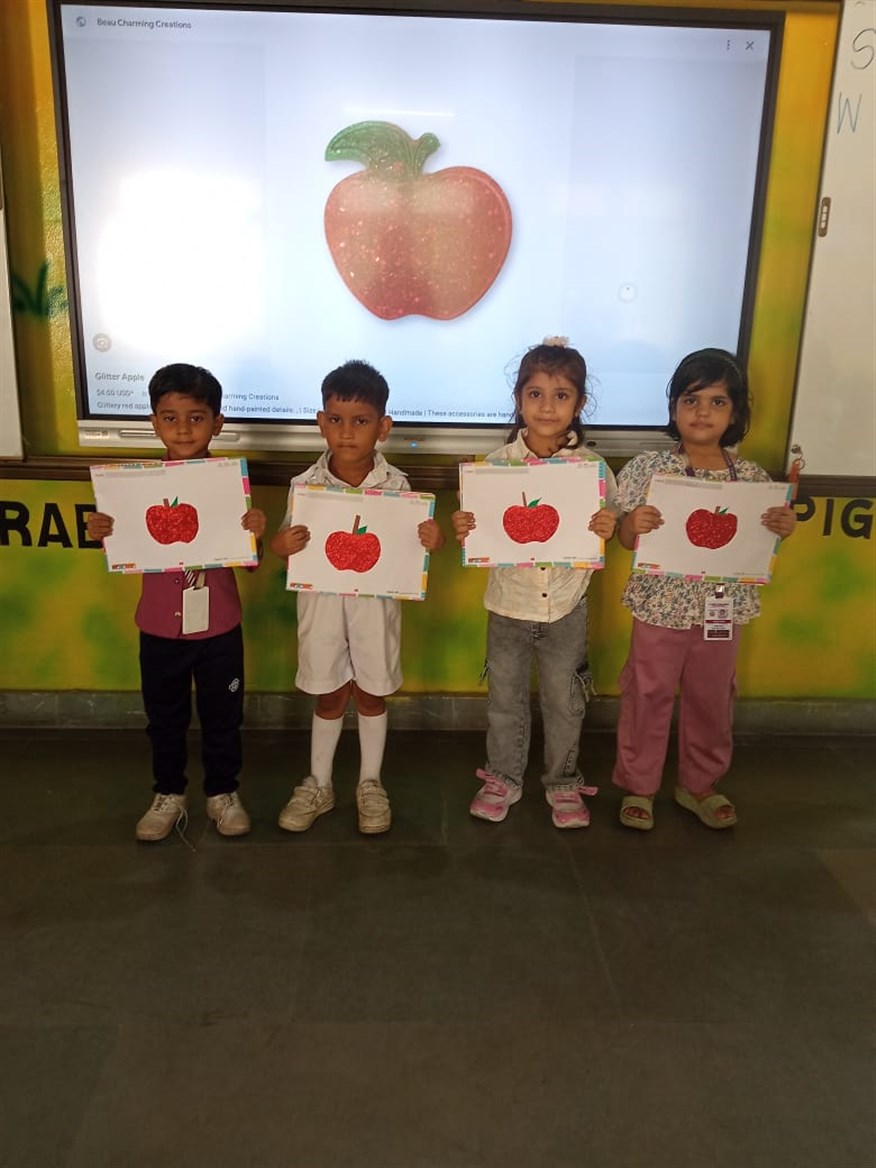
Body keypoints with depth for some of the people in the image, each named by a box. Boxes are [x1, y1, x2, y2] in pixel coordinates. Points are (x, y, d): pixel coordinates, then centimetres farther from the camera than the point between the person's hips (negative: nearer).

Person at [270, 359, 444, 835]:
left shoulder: (395, 484, -9)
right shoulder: (305, 484, -9)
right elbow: (287, 544, -3)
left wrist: (431, 541, -24)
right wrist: (282, 544, -26)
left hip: (376, 601, 0)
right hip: (321, 601, 0)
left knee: (372, 693, 15)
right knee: (329, 695, 14)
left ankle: (370, 784, 34)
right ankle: (318, 785, 33)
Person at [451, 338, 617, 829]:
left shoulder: (592, 467, -7)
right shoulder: (497, 464, -7)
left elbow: (607, 534, -2)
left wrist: (608, 529, -24)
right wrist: (464, 530, -24)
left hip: (567, 607, 0)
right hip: (509, 604, 1)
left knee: (565, 702, 15)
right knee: (505, 700, 16)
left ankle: (564, 783, 36)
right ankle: (503, 779, 36)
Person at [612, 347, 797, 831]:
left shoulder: (751, 478, -3)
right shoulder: (647, 468, -9)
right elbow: (626, 540, -6)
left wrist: (781, 530, -16)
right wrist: (633, 524, -27)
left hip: (722, 608, 3)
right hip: (661, 606, -2)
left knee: (712, 701, 17)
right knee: (648, 698, 10)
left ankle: (699, 784, 38)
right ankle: (637, 785, 29)